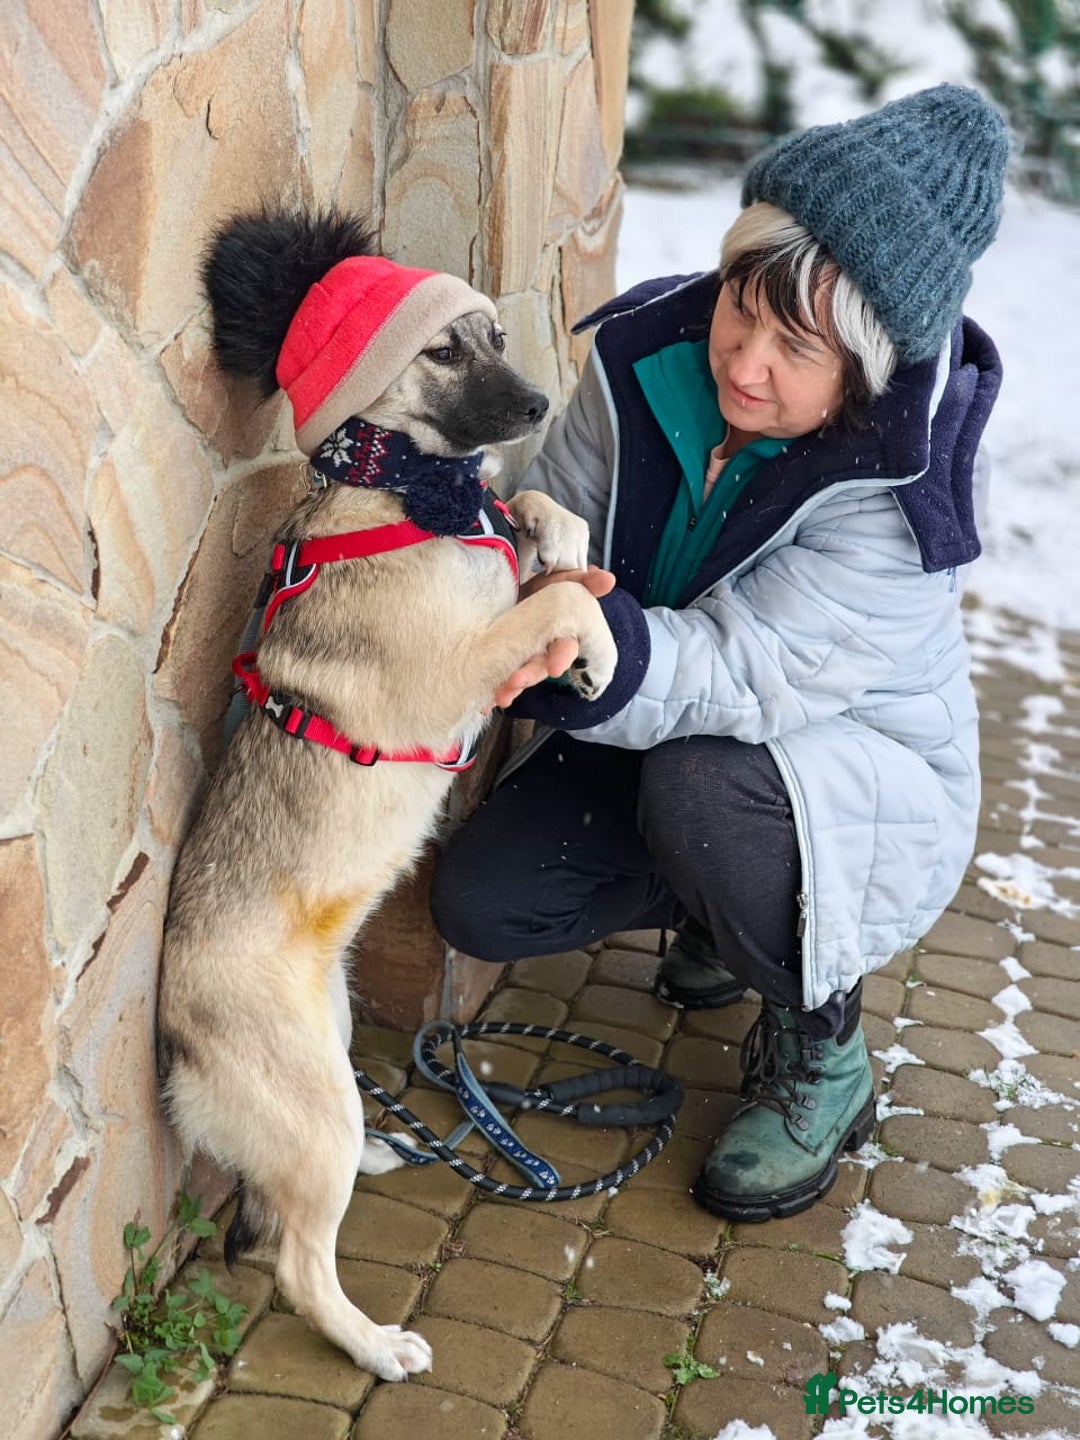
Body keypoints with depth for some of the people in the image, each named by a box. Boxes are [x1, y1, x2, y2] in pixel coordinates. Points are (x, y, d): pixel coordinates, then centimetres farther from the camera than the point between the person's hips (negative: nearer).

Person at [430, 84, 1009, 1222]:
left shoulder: (900, 487, -31)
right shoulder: (649, 352, -16)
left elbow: (733, 672, -38)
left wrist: (600, 647, -58)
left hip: (858, 777, -5)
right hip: (660, 742, 6)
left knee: (697, 786, -38)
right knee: (476, 903, -8)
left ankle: (820, 1059, -8)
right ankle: (734, 905, 19)